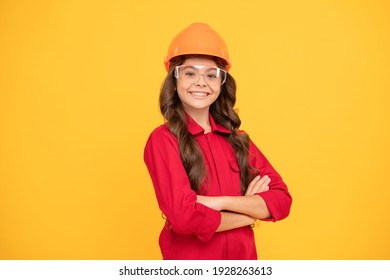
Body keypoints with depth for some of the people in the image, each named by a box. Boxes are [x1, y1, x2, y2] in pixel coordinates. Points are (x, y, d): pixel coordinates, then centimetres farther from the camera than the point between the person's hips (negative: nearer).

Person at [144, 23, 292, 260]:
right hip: (189, 261, -4)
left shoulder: (237, 139, 0)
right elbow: (185, 217, -24)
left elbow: (282, 201, -7)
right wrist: (251, 211, -12)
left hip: (243, 257, 4)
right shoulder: (162, 140, -14)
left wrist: (220, 202, -20)